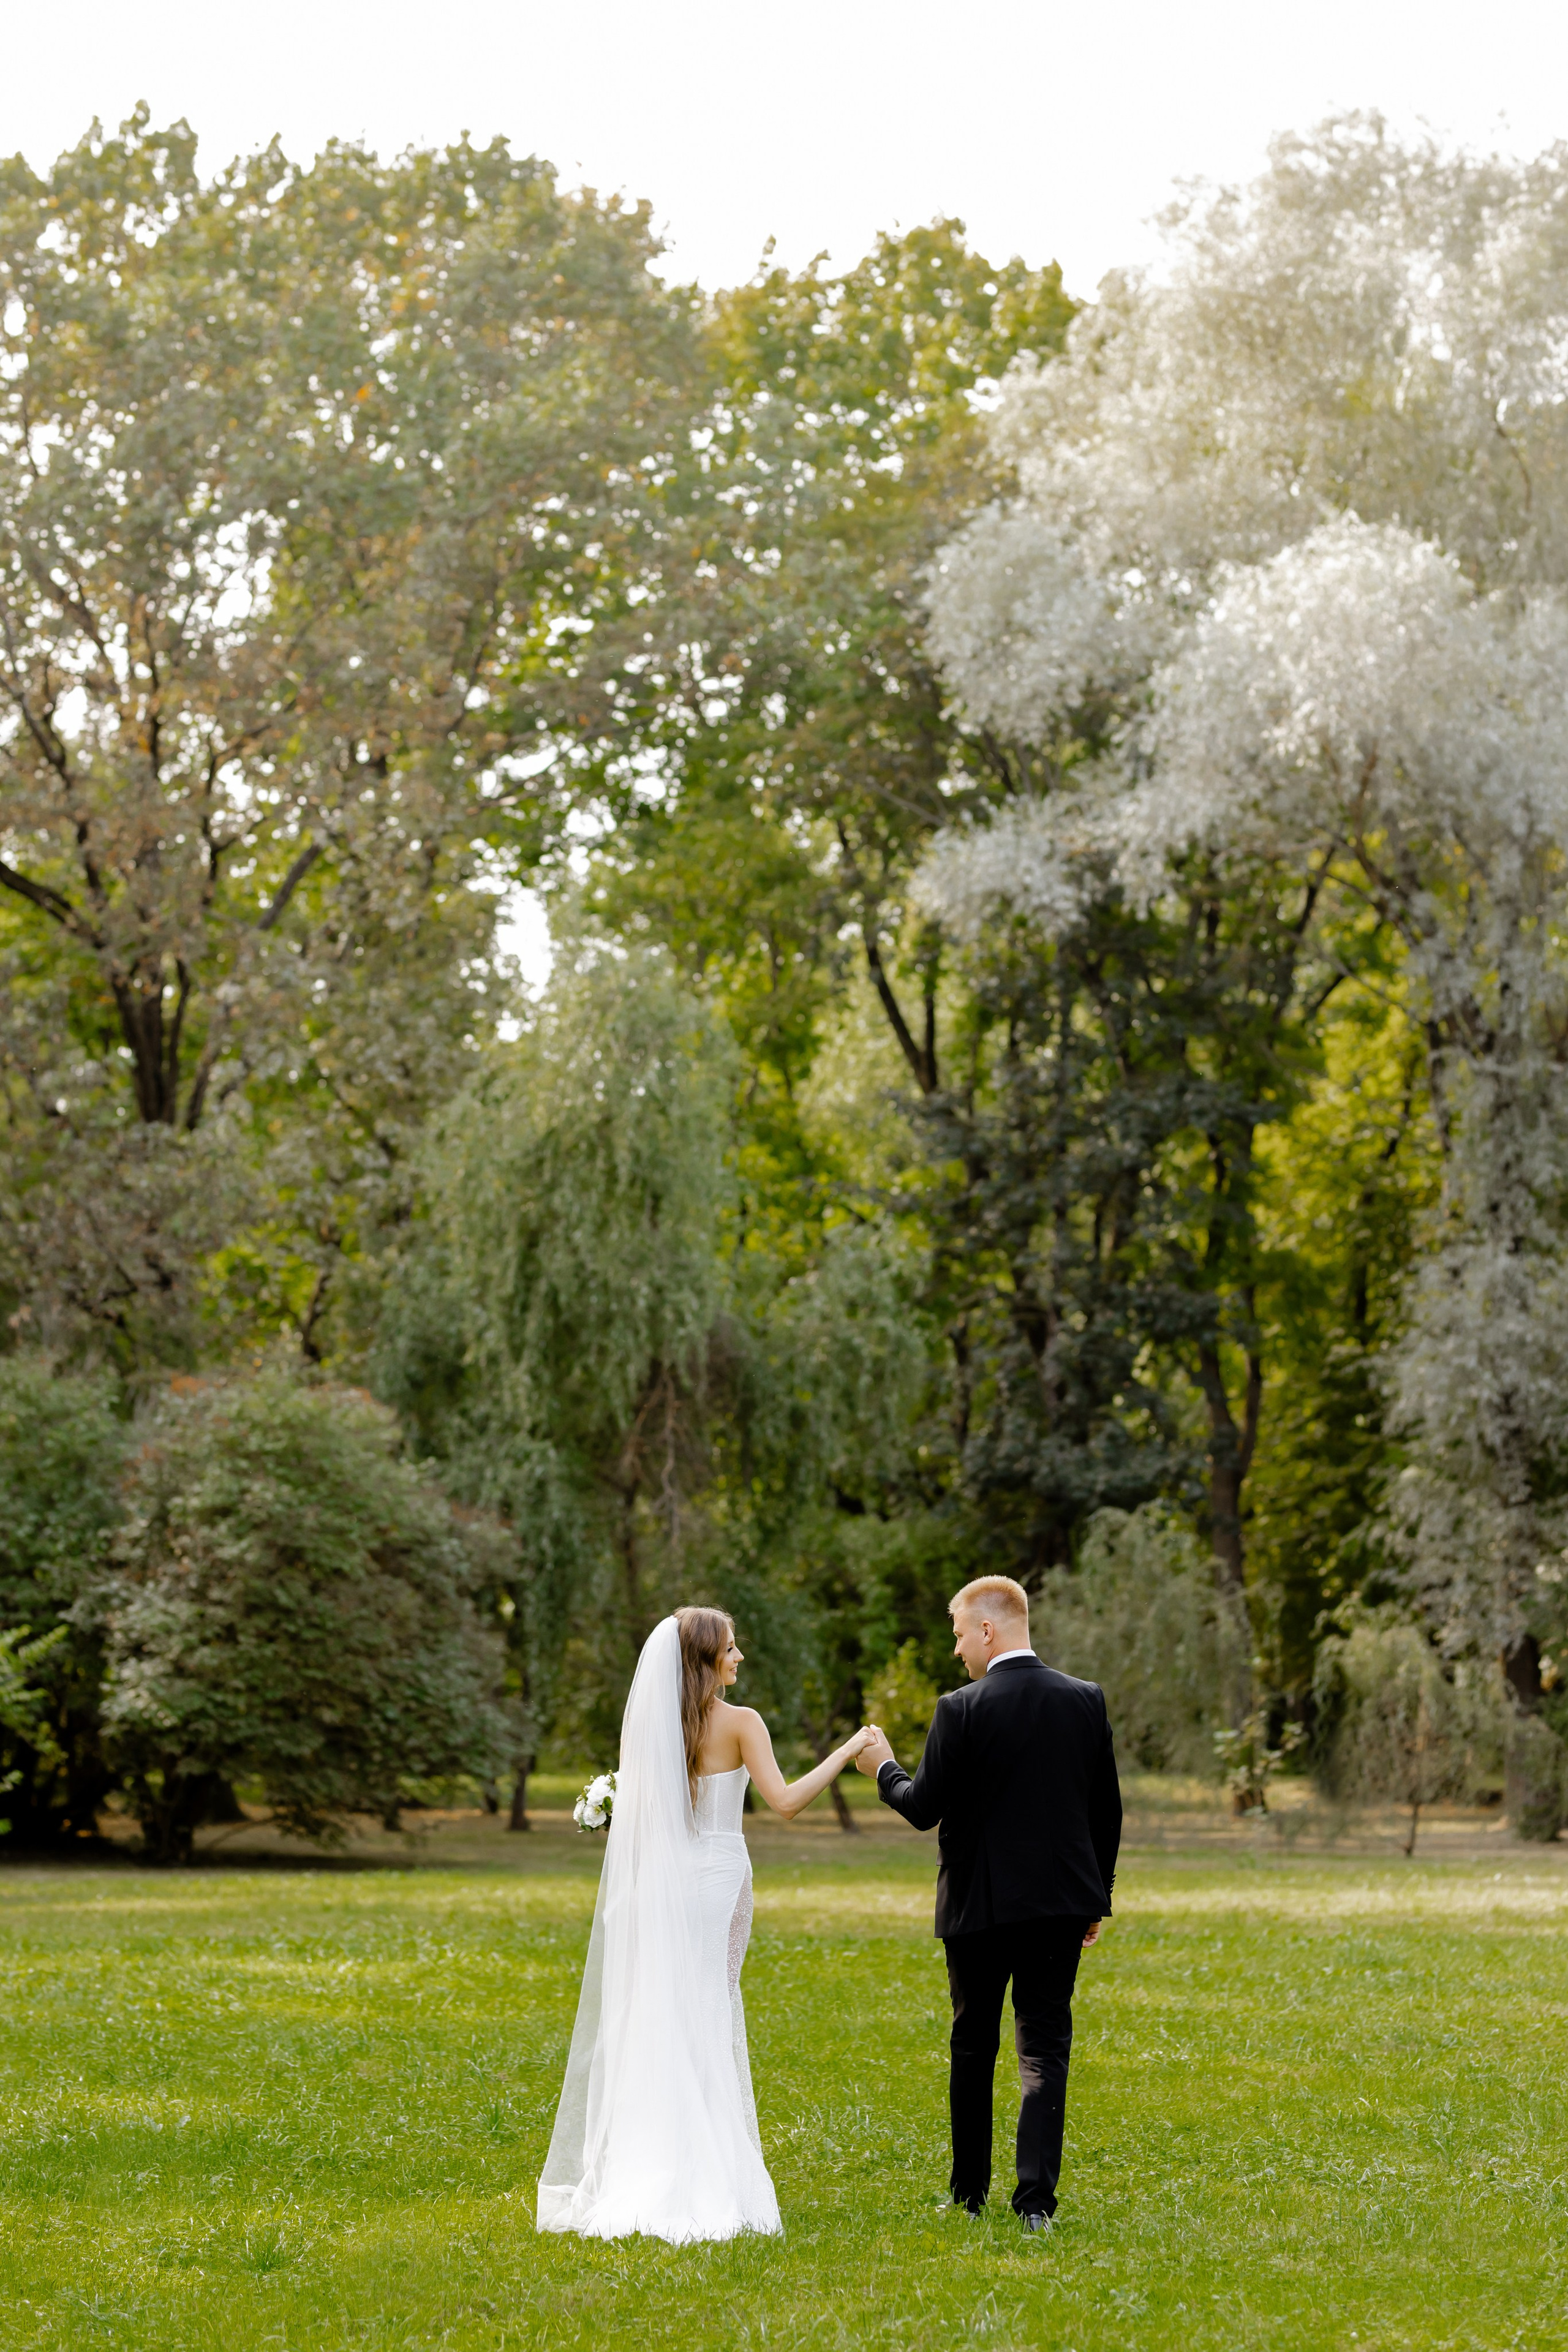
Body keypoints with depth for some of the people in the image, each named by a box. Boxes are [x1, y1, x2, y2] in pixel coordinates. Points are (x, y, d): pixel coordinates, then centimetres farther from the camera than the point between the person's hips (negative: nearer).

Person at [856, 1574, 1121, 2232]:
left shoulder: (961, 1710, -12)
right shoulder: (1086, 1700, 1)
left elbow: (924, 1809, -9)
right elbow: (1107, 1811, 5)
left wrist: (884, 1768, 11)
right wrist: (1097, 1899, 15)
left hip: (980, 1905, -2)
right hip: (1061, 1901, 3)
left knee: (973, 2050, 13)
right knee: (1045, 2048, 2)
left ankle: (969, 2193, 22)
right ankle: (1036, 2197, -9)